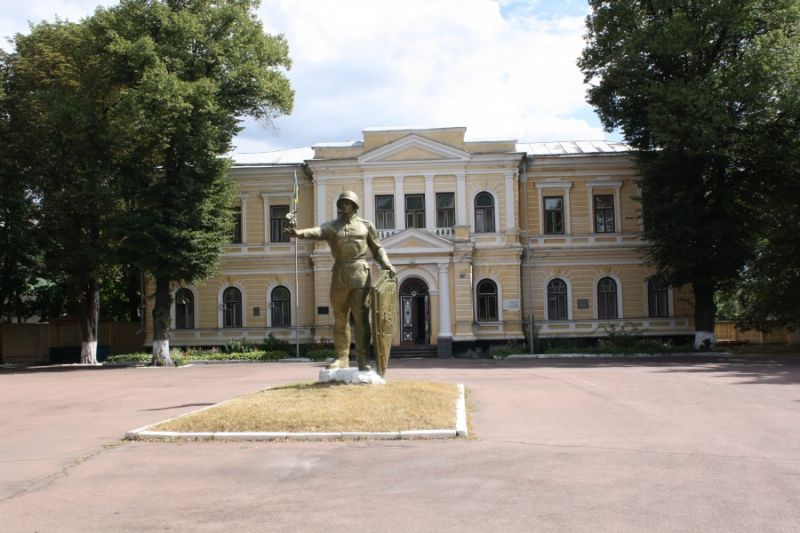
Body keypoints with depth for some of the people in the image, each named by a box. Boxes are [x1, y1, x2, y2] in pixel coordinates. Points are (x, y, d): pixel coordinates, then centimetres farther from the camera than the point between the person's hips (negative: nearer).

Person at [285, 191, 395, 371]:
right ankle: (342, 358, 12)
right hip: (339, 275, 2)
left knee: (361, 318, -6)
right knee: (340, 319, 5)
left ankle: (362, 359, -3)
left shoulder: (366, 225, 10)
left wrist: (387, 265, -5)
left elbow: (377, 249, 13)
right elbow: (316, 232, -12)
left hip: (360, 275, -2)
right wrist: (299, 233, -34)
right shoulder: (331, 226, 9)